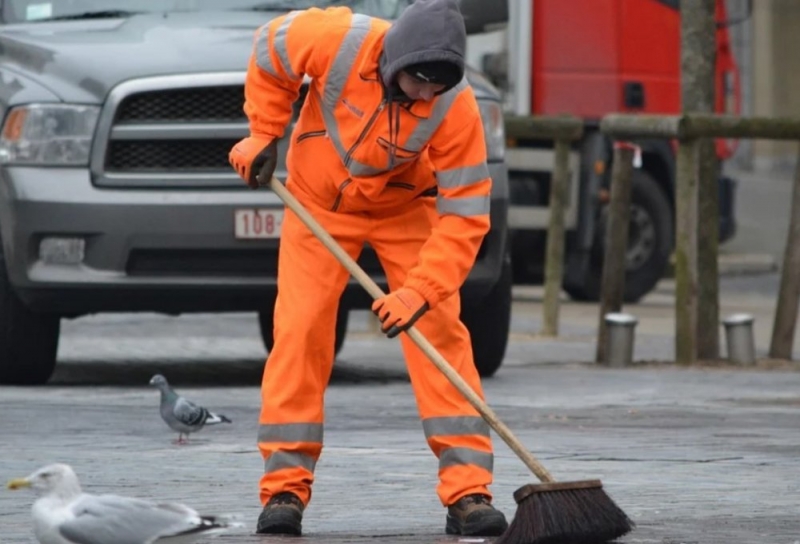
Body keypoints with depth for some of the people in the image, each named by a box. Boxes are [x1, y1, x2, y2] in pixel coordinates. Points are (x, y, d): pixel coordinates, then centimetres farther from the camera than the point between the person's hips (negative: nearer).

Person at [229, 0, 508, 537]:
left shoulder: (456, 107, -32)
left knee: (441, 332, -11)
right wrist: (263, 133, -8)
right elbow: (270, 49, -8)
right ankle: (285, 487, -2)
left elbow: (464, 214, -28)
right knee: (299, 331, -9)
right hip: (317, 200, 0)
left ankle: (468, 491, -10)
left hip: (405, 208, 0)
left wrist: (419, 291, -37)